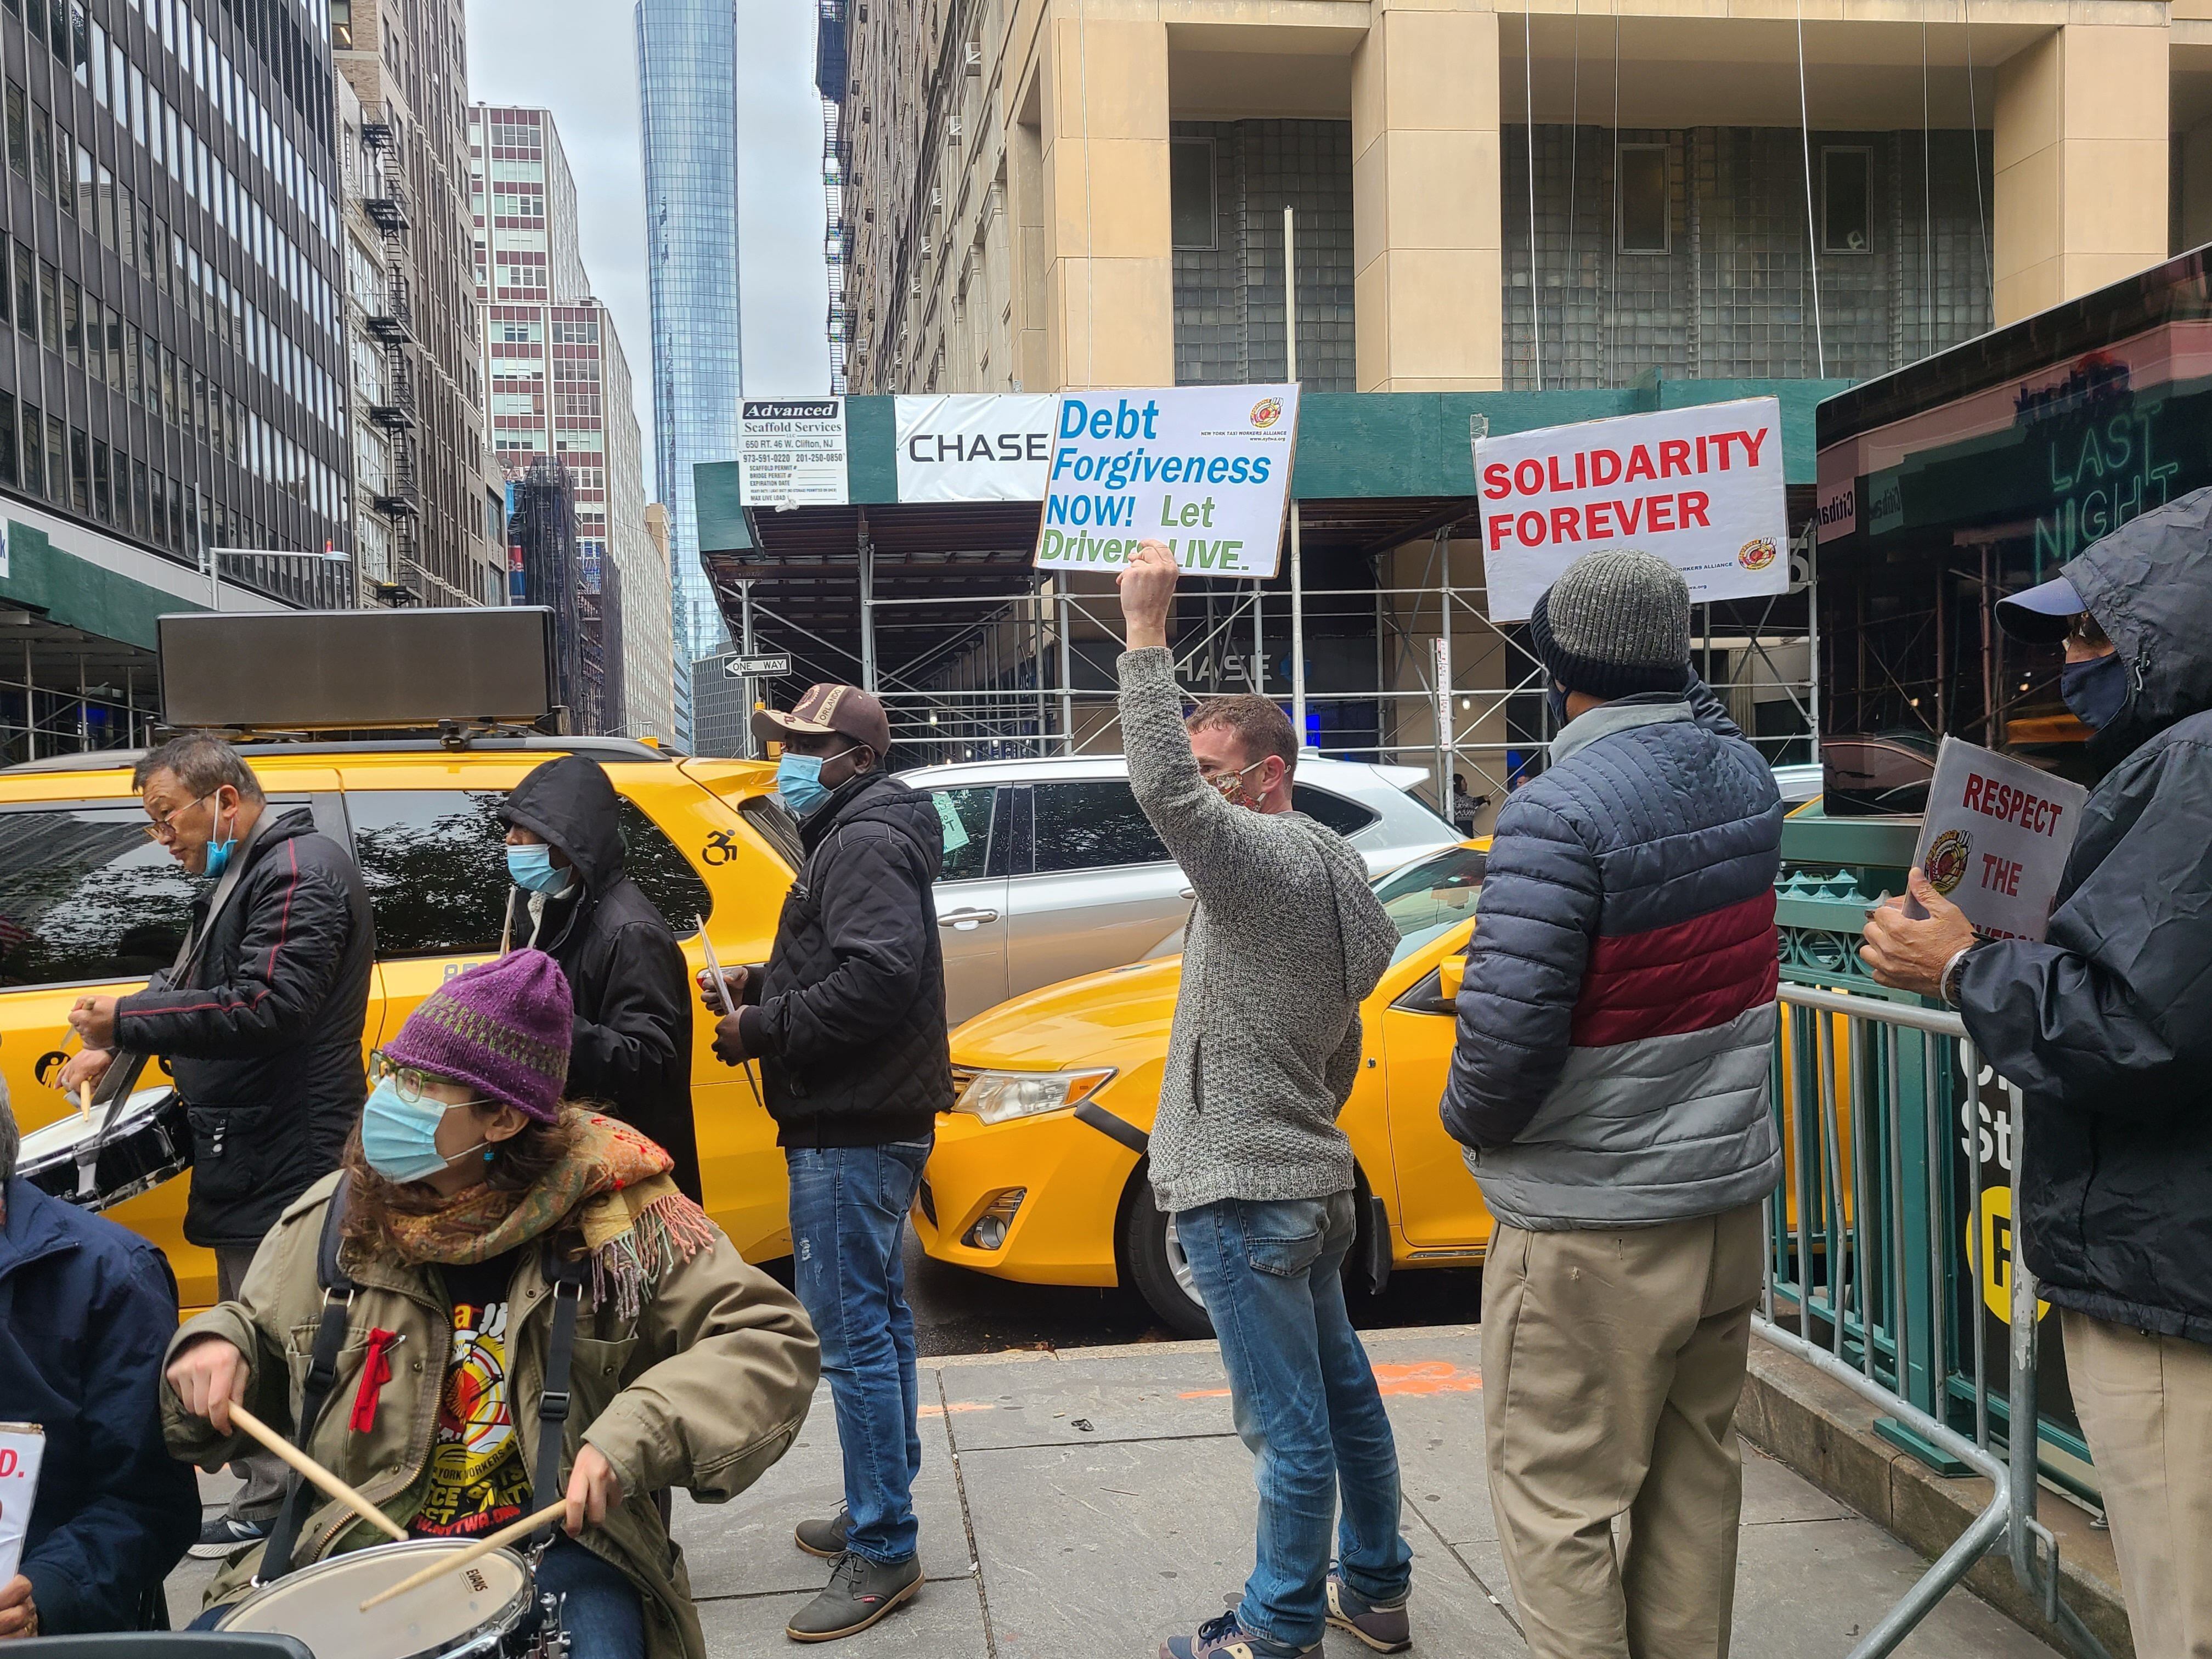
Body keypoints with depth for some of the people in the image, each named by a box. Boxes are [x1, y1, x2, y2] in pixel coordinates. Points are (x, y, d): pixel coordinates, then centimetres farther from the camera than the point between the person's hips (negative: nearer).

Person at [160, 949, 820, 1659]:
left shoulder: (610, 1209, -9)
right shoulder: (334, 1220, 3)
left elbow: (772, 1342, -11)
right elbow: (256, 1330, 21)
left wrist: (636, 1436, -24)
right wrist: (217, 1345, -3)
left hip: (559, 1542, -3)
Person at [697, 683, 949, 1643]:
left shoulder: (863, 844, -15)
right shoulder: (856, 836, 19)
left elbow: (879, 975, -28)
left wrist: (763, 1031, -20)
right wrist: (758, 986, 7)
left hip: (852, 1131, -12)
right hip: (877, 1120, 12)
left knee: (851, 1336, -7)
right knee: (877, 1317, 19)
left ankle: (882, 1551, 1)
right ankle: (880, 1511, 32)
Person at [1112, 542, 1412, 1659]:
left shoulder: (1267, 857, -16)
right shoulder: (1328, 870, 16)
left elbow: (1163, 789, -35)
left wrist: (1147, 633, -30)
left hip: (1245, 1193, -11)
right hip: (1310, 1180, 11)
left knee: (1290, 1424, -1)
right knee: (1341, 1395, 20)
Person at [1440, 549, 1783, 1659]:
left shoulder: (1561, 813, -22)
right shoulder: (1744, 776, 1)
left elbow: (1508, 1028, -25)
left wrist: (1470, 1119, -7)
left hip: (1591, 1226, -8)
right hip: (1727, 1197, 8)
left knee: (1559, 1501, 4)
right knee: (1695, 1474, 20)